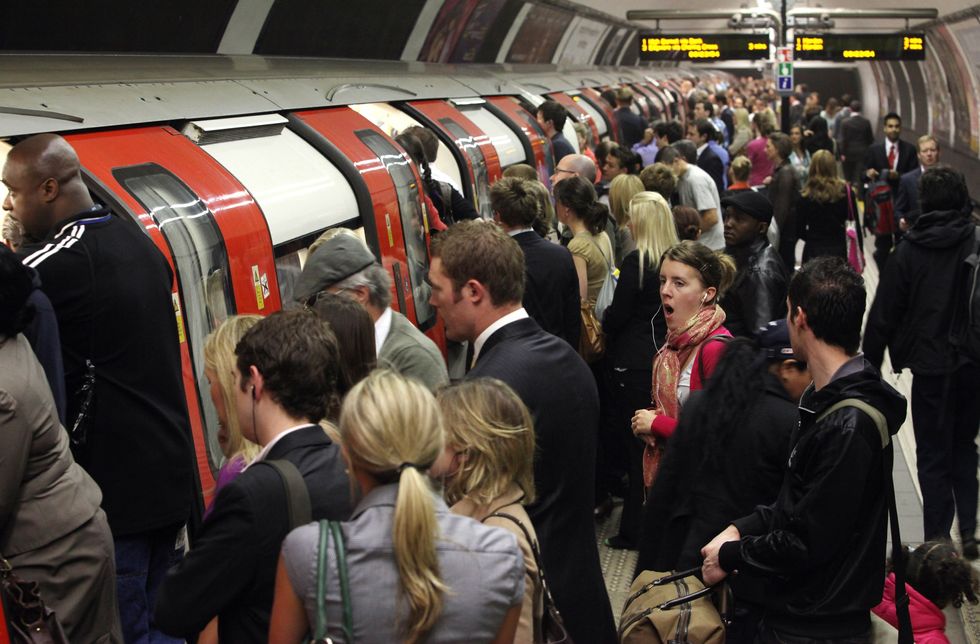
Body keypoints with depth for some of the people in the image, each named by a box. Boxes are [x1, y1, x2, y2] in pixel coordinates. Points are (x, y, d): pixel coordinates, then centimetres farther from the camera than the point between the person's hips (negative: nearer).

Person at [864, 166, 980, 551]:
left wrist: (869, 366, 1)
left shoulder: (908, 251, -8)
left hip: (931, 365, -2)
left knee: (933, 454, 8)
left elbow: (884, 315, -6)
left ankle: (937, 539, 9)